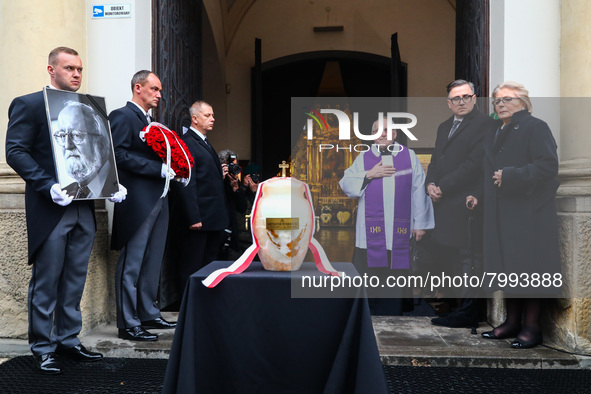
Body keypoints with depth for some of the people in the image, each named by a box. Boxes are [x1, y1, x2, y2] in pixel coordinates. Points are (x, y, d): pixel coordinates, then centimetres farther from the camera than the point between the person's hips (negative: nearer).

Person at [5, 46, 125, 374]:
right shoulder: (28, 104, -2)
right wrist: (48, 186, -23)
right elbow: (16, 152, -11)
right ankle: (42, 347, 16)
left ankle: (68, 340, 25)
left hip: (83, 209, 6)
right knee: (45, 282, 3)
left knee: (74, 281, 13)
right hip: (50, 210, -6)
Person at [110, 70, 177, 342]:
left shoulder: (150, 122, 22)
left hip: (157, 200, 9)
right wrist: (160, 169, -20)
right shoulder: (122, 116, -6)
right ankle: (128, 324, 5)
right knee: (131, 265, -2)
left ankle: (149, 315, 24)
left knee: (152, 263, 14)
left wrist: (171, 169, 6)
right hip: (137, 202, -9)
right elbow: (120, 155, -18)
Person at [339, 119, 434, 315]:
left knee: (395, 274, 3)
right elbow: (346, 185, 6)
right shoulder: (363, 158, 12)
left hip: (400, 229, 0)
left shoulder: (409, 156, 10)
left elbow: (419, 191, 6)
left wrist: (420, 223, 1)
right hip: (371, 229, 0)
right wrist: (369, 175, -8)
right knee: (369, 271, -3)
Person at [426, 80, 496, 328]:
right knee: (440, 251, 10)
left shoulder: (484, 124, -5)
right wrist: (430, 184, 0)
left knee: (467, 256, -4)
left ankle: (468, 313, 5)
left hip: (465, 203, -8)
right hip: (443, 203, 8)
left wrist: (442, 187, -14)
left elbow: (474, 163, -14)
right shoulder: (444, 127, 22)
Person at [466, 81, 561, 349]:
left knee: (528, 267, -4)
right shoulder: (494, 134, 18)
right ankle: (512, 321, 16)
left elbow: (548, 165, -16)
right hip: (500, 213, 7)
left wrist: (510, 177, -19)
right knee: (507, 267, 8)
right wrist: (479, 197, 9)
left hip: (529, 212, -7)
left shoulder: (535, 127, -5)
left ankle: (531, 326, 5)